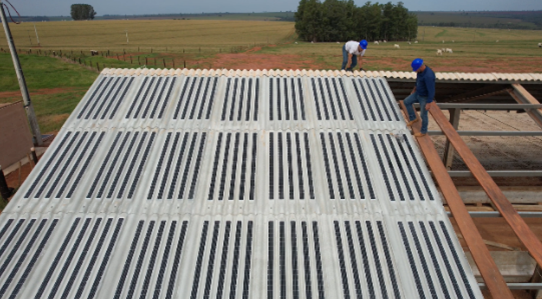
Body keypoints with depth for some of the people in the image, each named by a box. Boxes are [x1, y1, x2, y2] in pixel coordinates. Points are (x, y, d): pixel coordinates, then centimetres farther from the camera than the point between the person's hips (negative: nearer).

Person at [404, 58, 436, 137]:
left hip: (425, 97, -8)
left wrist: (429, 103, -26)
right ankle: (413, 119, 33)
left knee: (423, 115, 7)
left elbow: (431, 90, -31)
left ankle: (423, 131, 29)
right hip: (418, 93, 9)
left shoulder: (428, 75, -36)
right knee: (406, 102, 17)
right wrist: (415, 89, 23)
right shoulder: (421, 70, -9)